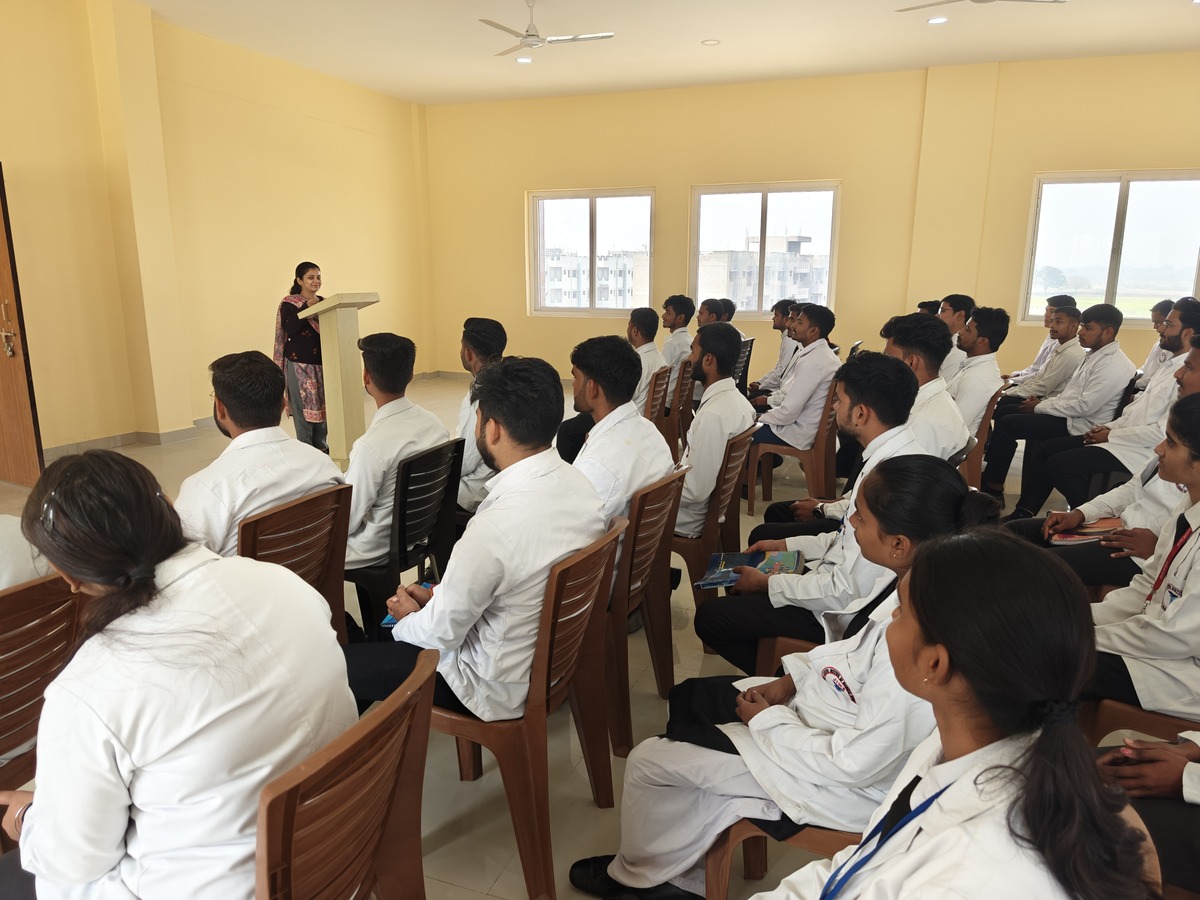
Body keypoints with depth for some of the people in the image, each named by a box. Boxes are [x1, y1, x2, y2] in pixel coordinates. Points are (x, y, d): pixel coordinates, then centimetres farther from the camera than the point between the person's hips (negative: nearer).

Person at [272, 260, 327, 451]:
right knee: (304, 407, -4)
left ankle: (322, 448, 18)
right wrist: (306, 307, -25)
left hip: (322, 362, 5)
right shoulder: (289, 303, -4)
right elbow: (289, 328, -19)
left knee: (322, 406, 8)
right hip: (300, 364, -5)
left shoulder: (323, 301, 12)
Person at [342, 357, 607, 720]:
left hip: (501, 689, -8)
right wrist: (436, 594, 8)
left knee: (344, 663, 3)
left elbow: (440, 634, -20)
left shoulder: (496, 527, -35)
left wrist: (409, 618, 3)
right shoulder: (579, 483, -10)